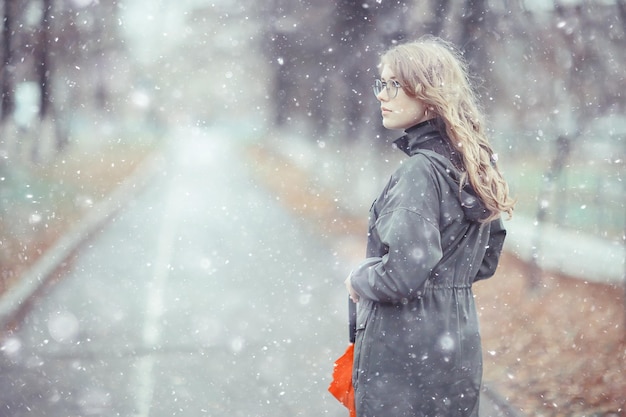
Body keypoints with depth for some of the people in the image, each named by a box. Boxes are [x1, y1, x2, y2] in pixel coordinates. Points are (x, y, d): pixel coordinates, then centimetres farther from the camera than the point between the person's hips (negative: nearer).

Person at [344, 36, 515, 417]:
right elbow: (486, 260, 18)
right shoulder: (473, 163, 8)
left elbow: (401, 275, -24)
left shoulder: (421, 170, -18)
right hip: (460, 347, 9)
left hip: (406, 356, -9)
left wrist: (359, 281, -6)